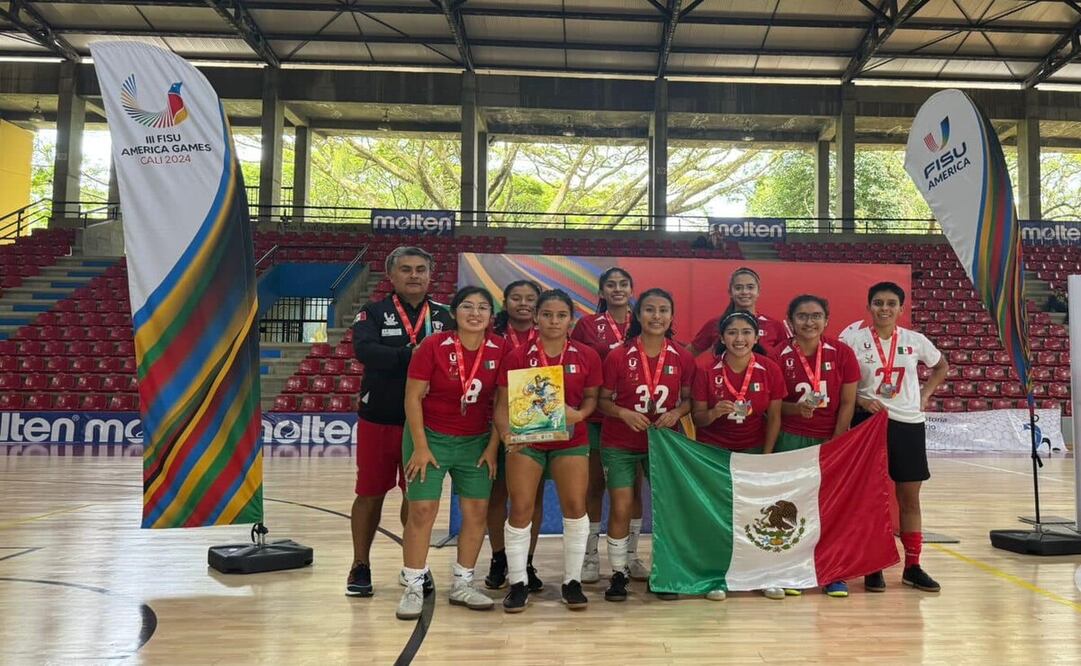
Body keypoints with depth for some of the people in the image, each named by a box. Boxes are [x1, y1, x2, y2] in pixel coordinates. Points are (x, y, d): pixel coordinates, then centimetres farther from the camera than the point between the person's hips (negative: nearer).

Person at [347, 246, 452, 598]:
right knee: (370, 493, 9)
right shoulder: (373, 312, 0)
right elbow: (365, 350, -20)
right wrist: (410, 354, -25)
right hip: (378, 419, -1)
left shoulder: (443, 316, 7)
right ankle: (360, 566, 25)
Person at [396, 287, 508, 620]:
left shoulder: (500, 349, -7)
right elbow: (413, 397, -10)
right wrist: (420, 446, -12)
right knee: (422, 510, -4)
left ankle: (462, 584, 22)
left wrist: (493, 446, -1)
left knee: (477, 511, 5)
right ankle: (413, 587, 12)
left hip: (476, 441, 3)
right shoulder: (434, 346, -14)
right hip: (431, 437, -3)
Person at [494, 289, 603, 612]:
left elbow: (592, 396, 7)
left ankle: (572, 581, 19)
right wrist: (506, 433, -24)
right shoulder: (517, 357, -7)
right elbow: (503, 404, -7)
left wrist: (579, 414, -14)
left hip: (571, 440, 1)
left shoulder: (587, 356, -3)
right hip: (526, 441, -1)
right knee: (521, 509, -1)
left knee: (575, 507, 0)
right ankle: (518, 583, 17)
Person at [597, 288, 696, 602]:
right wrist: (623, 412, -23)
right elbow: (603, 400, -5)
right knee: (621, 509, -1)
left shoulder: (683, 358, -4)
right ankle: (619, 572, 18)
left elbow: (689, 399, 5)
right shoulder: (618, 356, -11)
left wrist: (677, 412, -15)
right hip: (619, 444, -2)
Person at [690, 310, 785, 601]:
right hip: (714, 450, -1)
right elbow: (697, 418, -7)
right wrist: (714, 413, -29)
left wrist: (766, 458, -5)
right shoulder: (706, 369, -13)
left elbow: (774, 418, -2)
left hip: (754, 449, 1)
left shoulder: (770, 369, -9)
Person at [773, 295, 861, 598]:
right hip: (790, 441, 0)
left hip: (832, 440, 1)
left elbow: (847, 403, -1)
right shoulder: (779, 355, -5)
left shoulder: (841, 353, -3)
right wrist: (795, 408, -20)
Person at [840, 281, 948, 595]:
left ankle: (913, 566, 22)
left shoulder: (915, 341, 3)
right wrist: (861, 401, -17)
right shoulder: (854, 340, -5)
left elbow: (941, 366, 20)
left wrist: (925, 396, 7)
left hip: (909, 424, 3)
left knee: (910, 498, 9)